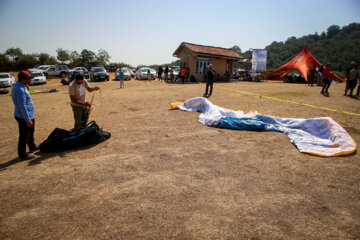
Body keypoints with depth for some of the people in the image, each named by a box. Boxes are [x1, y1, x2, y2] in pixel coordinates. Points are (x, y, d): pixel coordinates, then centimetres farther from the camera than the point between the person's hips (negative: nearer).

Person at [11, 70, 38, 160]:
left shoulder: (19, 86, 9)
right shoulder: (20, 89, -24)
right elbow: (22, 106, -26)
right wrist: (28, 120, -24)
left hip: (29, 115, 11)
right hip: (24, 117, -11)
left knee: (31, 131, 28)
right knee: (24, 136, 1)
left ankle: (32, 146, 48)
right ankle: (22, 155, 13)